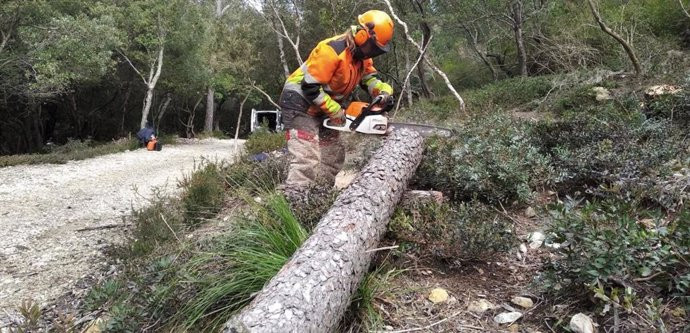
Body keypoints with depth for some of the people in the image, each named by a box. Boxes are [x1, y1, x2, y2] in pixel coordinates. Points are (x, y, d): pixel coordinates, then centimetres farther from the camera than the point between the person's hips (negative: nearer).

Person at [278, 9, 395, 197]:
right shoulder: (332, 51, -27)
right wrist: (335, 111, -22)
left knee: (333, 155, 11)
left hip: (322, 107, 10)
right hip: (300, 103, -10)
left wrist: (384, 90, -16)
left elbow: (369, 77, 6)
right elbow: (310, 87, -28)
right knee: (307, 159, -19)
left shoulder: (361, 54, 1)